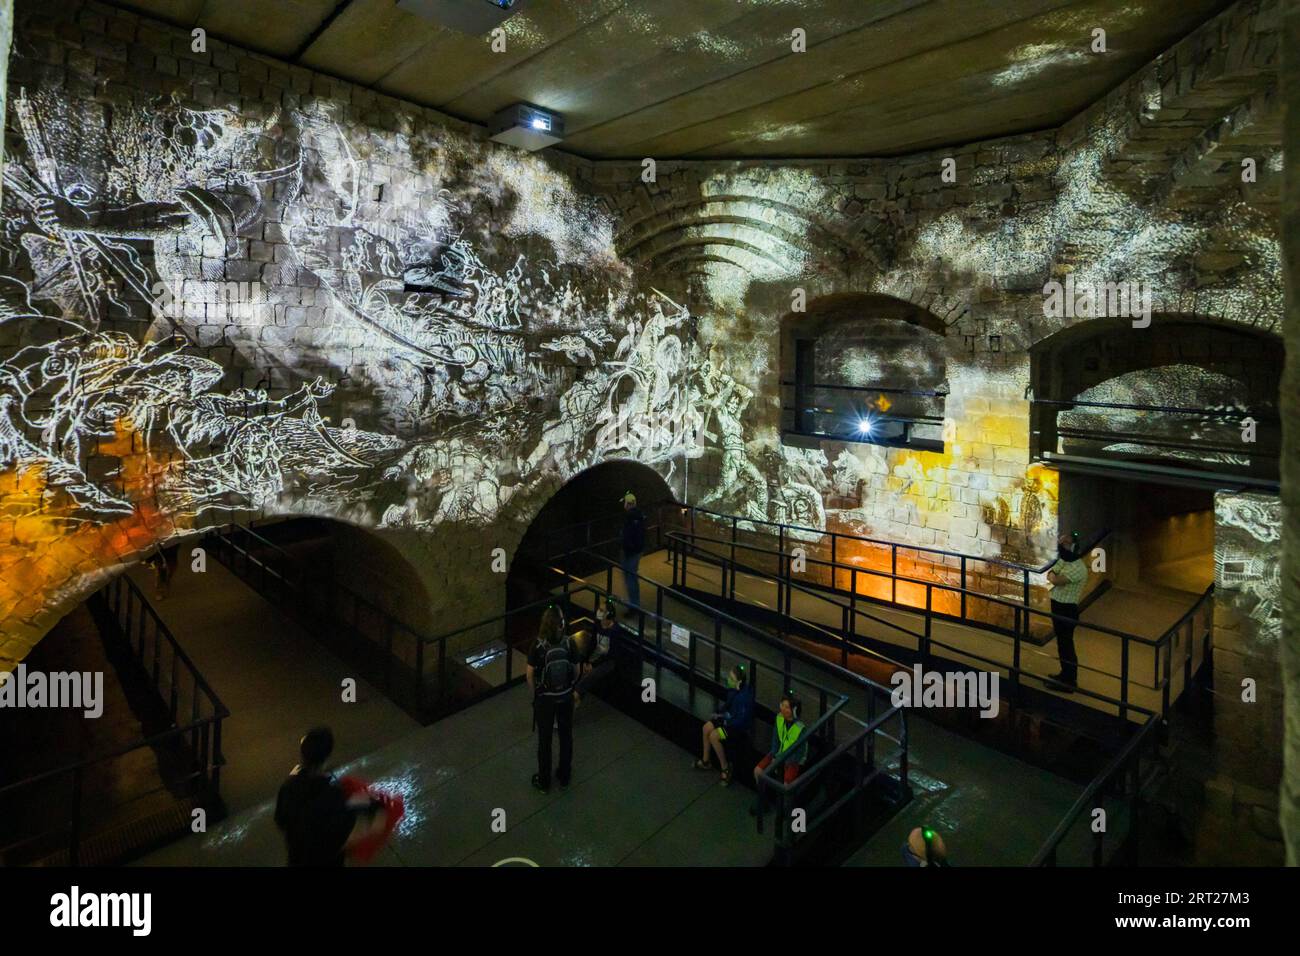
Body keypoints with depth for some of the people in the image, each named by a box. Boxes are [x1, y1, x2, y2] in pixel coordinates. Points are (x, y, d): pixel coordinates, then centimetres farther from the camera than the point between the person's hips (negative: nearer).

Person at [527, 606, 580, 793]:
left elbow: (530, 675, -13)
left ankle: (544, 782, 31)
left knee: (544, 739, 16)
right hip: (566, 697, 2)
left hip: (545, 698, -1)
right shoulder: (569, 643, -17)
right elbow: (576, 671, -6)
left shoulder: (538, 646, -21)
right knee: (566, 735, 20)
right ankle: (564, 776, 38)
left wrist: (534, 694, 4)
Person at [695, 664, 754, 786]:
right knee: (707, 727, -5)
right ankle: (706, 761, 13)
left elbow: (742, 720, -26)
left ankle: (725, 768, -3)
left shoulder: (745, 697, -30)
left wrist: (727, 723, -15)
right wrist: (719, 713, 2)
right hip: (730, 718, 8)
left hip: (741, 728, -8)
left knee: (714, 736, -21)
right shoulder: (733, 689, -6)